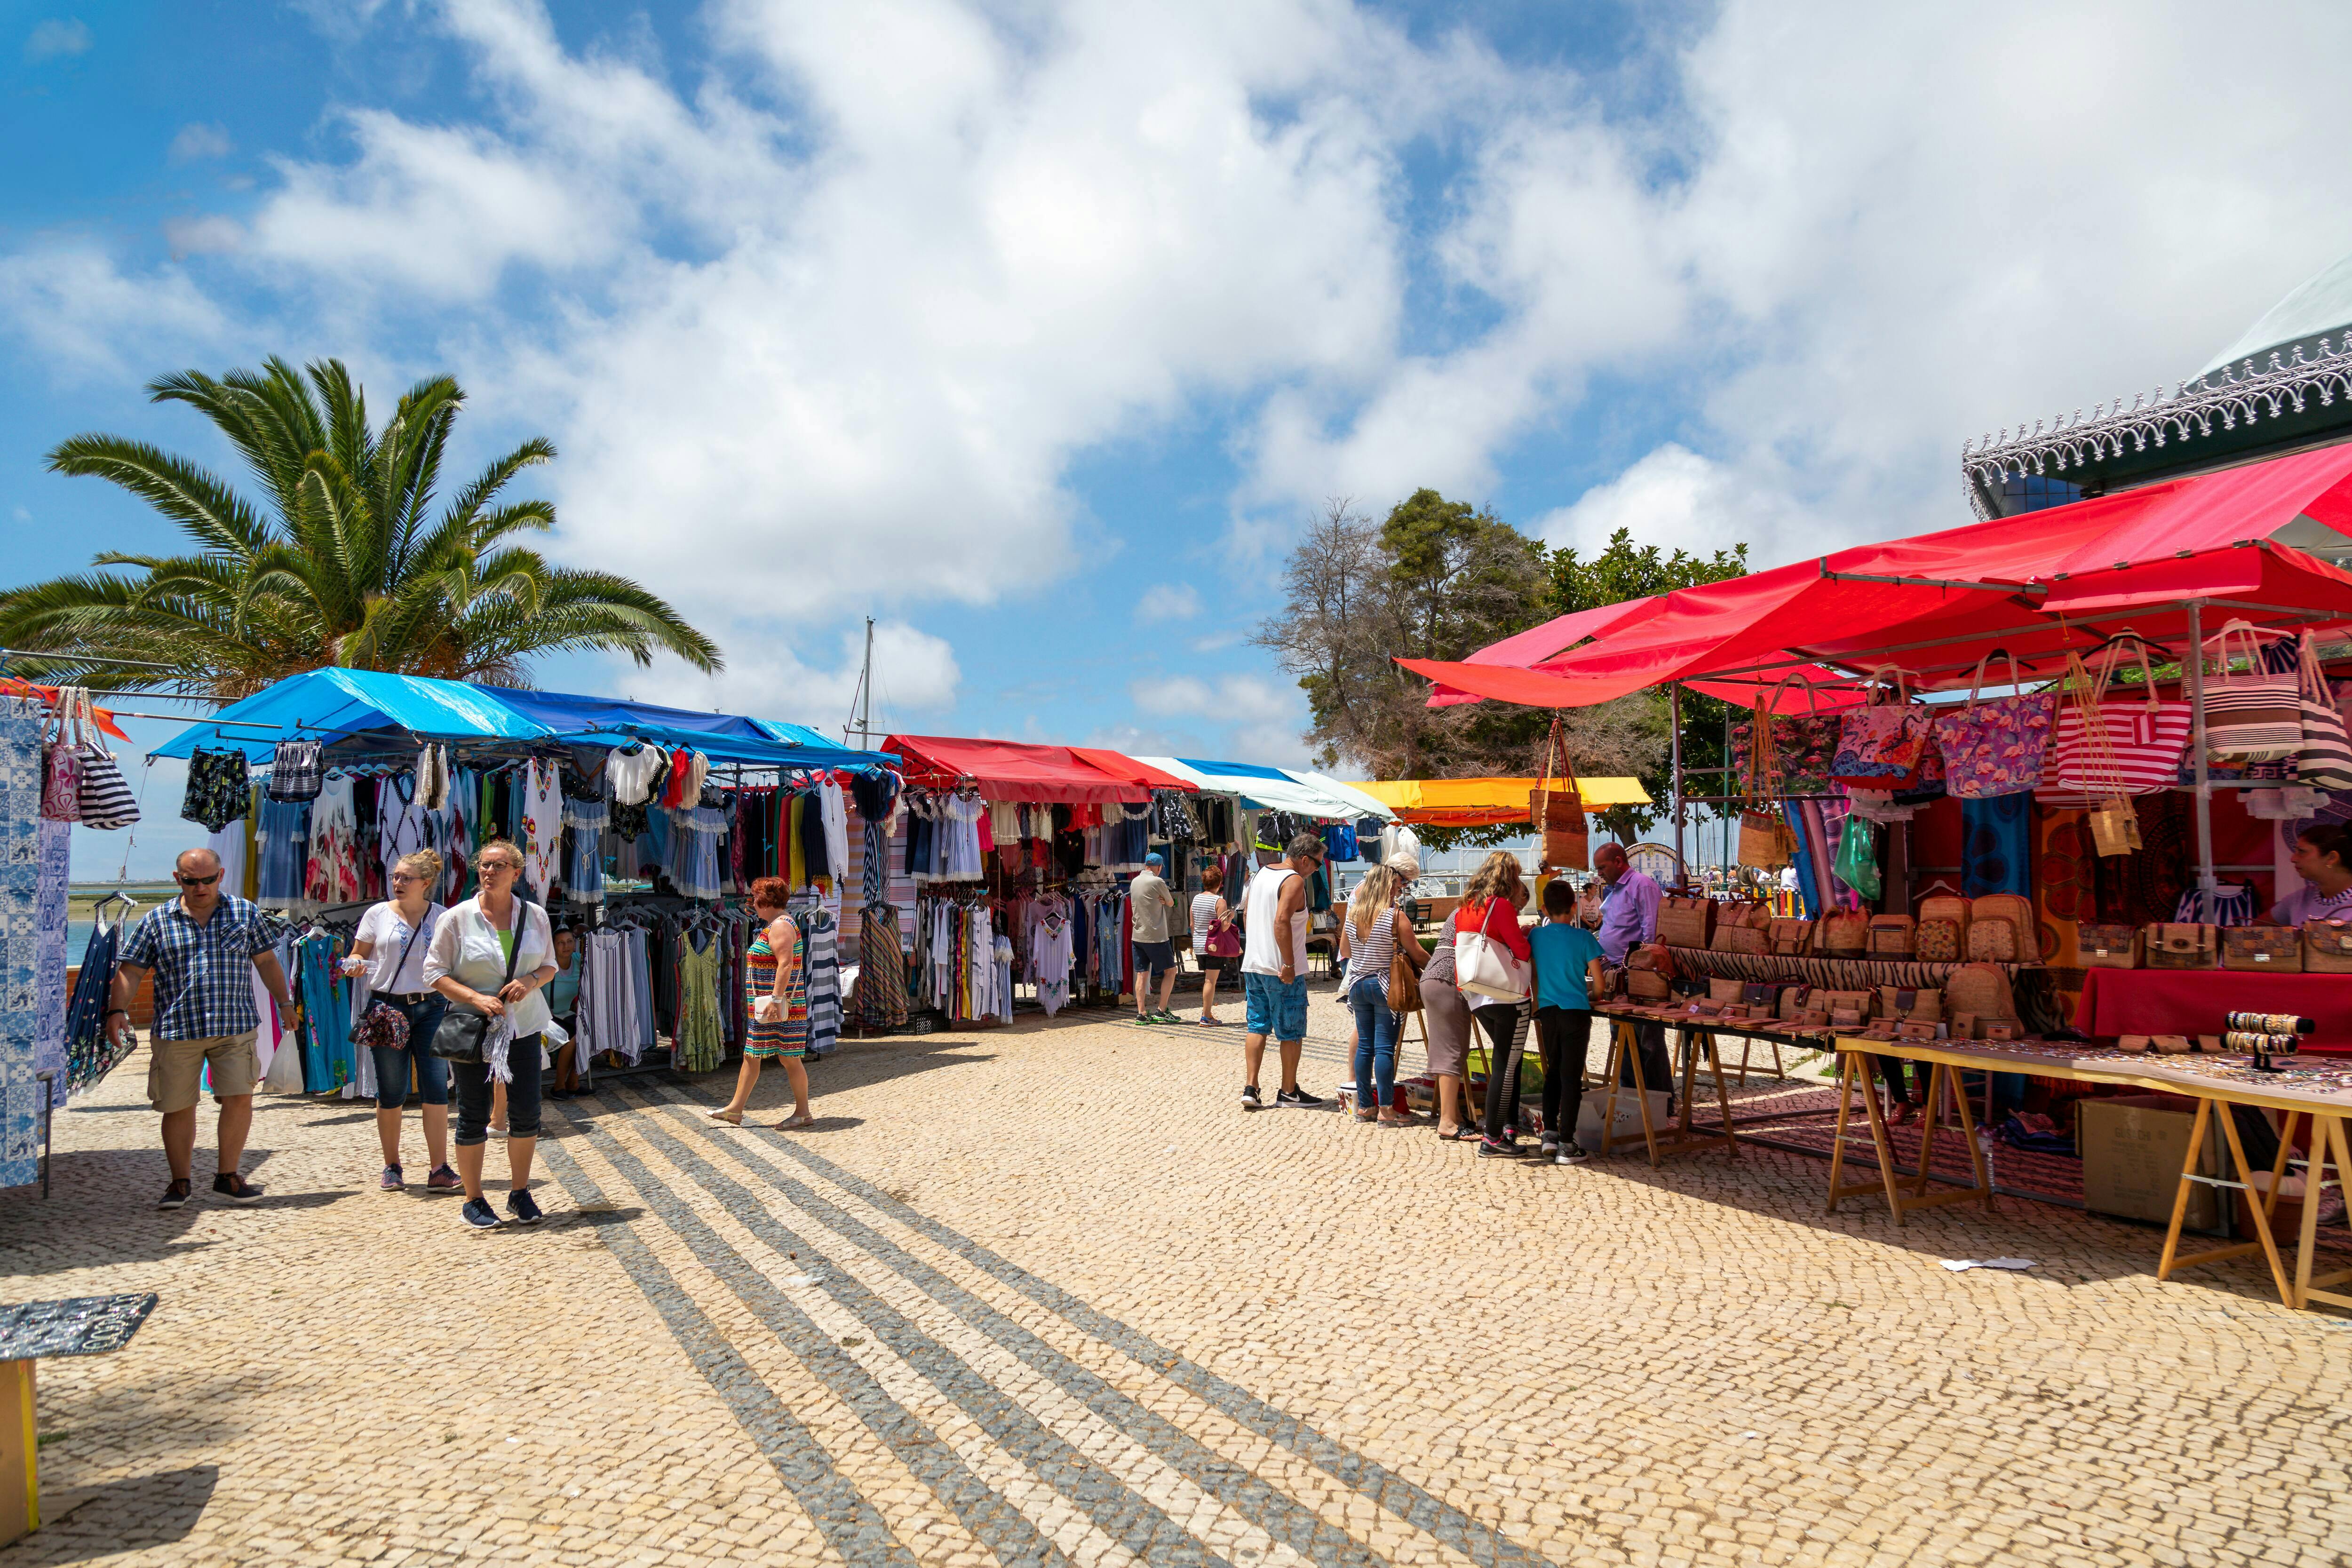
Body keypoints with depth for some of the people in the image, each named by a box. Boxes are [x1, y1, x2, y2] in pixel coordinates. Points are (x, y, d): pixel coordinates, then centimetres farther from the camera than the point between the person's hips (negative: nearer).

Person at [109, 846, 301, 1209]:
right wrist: (118, 1009, -10)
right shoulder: (157, 920, 5)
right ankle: (181, 1182, 22)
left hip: (235, 1027, 0)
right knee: (177, 1107, 6)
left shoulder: (245, 913, 7)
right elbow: (130, 971, 4)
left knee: (239, 1099, -5)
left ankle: (228, 1176, 11)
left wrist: (285, 1002, 9)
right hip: (176, 1030, 0)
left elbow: (266, 961, 12)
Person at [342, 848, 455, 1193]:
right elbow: (357, 956, 11)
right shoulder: (378, 914, 4)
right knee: (391, 1092, 4)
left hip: (431, 1008, 0)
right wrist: (355, 967, -11)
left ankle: (439, 1170, -1)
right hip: (388, 1008, 0)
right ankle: (391, 1168, 19)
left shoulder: (442, 918, 5)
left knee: (436, 1088, -4)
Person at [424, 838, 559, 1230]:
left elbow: (550, 965, 11)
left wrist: (531, 981, -12)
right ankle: (473, 1201, 19)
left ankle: (520, 1194, 20)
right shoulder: (457, 917, -5)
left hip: (523, 1027, 2)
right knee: (474, 1116, 4)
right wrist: (476, 998, -17)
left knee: (527, 1113, 3)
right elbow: (435, 972, -4)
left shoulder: (535, 915, 3)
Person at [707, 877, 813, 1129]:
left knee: (788, 1058, -4)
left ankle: (803, 1113, 3)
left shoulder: (780, 926, -14)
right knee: (750, 1056, 13)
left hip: (781, 1006, -11)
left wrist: (776, 999, -28)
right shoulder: (773, 925, 19)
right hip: (766, 1007, 11)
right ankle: (735, 1109, 18)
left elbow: (786, 964, -23)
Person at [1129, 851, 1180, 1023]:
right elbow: (1171, 903, 0)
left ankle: (1141, 1013, 4)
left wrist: (1158, 901, 2)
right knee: (1170, 971, 5)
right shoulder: (1157, 882, -11)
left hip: (1138, 936, 7)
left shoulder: (1135, 882, 10)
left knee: (1142, 974, 6)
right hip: (1156, 936, -6)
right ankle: (1162, 1011, 3)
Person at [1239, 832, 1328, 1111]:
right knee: (1292, 1032, 5)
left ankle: (1250, 1088, 6)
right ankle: (1289, 1092, 13)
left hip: (1253, 965, 8)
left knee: (1256, 1026, 11)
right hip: (1282, 970, -8)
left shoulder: (1261, 873, 12)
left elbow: (1246, 914, 19)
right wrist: (1289, 965, -23)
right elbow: (1281, 922, -25)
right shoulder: (1295, 881, -14)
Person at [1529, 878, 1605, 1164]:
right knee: (1572, 1076, -1)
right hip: (1575, 1012, -3)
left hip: (1547, 1011, 4)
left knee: (1553, 1073, 17)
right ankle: (1567, 1145, 0)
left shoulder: (1535, 936, 4)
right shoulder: (1584, 938, -5)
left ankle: (1549, 1134, 15)